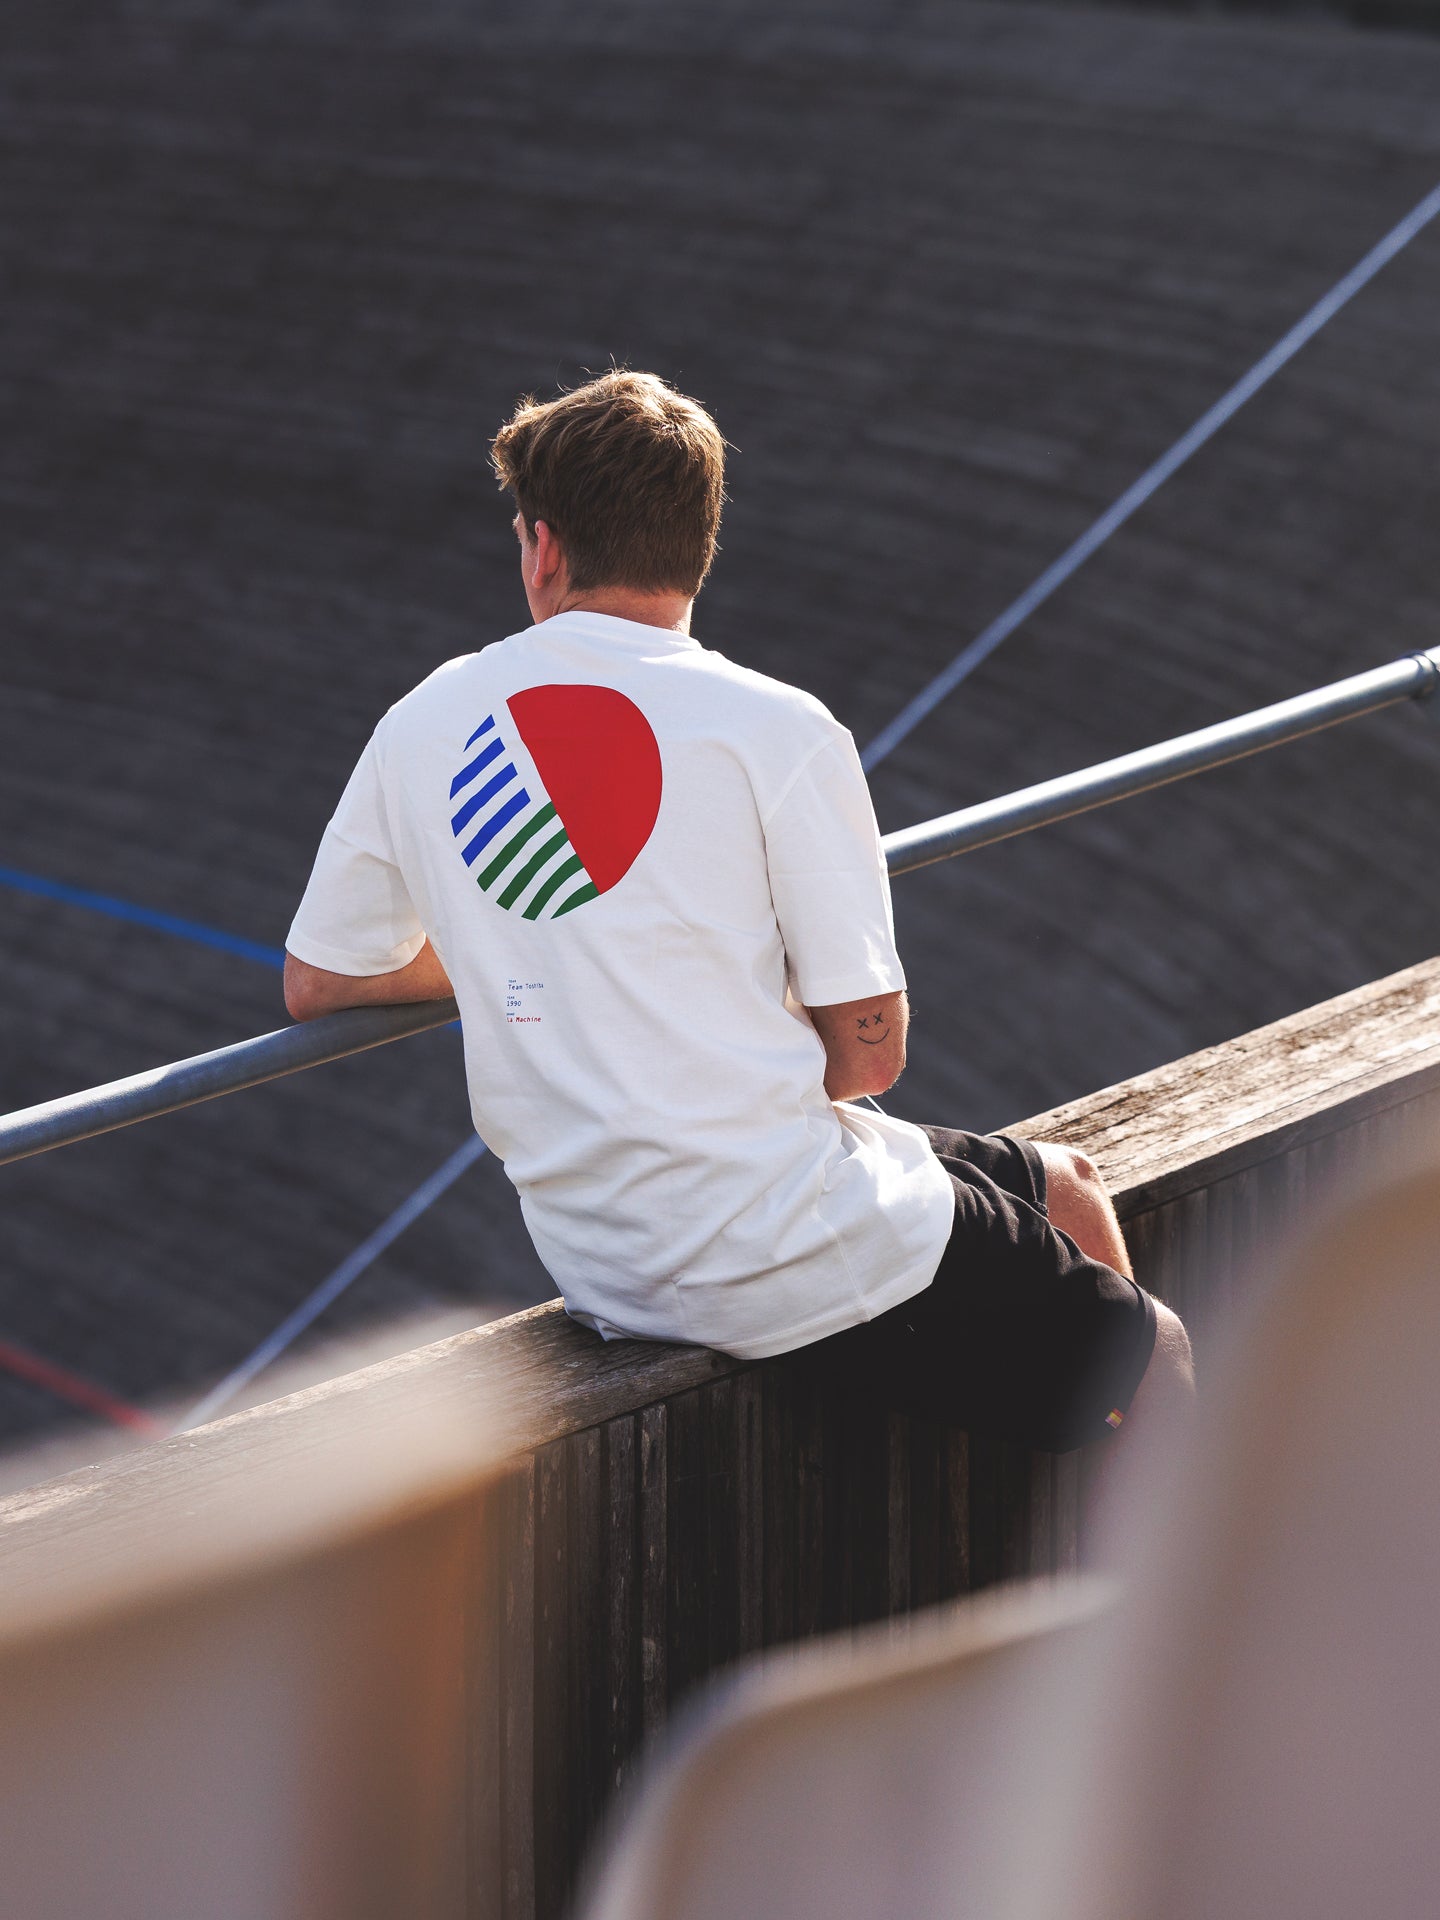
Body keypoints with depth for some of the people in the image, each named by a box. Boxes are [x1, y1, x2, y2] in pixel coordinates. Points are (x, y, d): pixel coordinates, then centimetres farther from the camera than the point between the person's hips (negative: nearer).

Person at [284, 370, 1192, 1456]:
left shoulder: (420, 730, 3)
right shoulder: (777, 732, -12)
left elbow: (316, 986, 15)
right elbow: (869, 1048, -11)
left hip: (603, 1275, 7)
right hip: (806, 1255, -7)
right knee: (1158, 1369, 11)